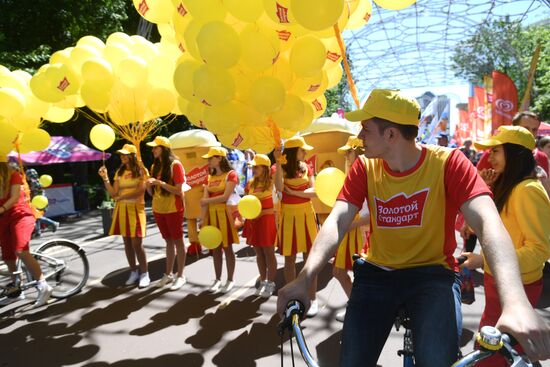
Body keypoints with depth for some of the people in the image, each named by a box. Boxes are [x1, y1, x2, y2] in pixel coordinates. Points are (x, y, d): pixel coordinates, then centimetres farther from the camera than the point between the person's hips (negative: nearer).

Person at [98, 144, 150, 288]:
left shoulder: (141, 171, -3)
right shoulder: (119, 172, 11)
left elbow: (140, 191, -15)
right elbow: (113, 194, 5)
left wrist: (122, 197, -16)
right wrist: (105, 178, -3)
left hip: (135, 209, -5)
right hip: (121, 210, 5)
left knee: (137, 244, -7)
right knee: (127, 243, 8)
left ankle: (144, 273, 5)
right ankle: (133, 272, 20)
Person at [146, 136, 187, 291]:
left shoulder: (175, 164, -12)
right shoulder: (155, 166, 9)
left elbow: (178, 191, -17)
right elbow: (152, 192, 12)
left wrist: (160, 183, -23)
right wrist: (149, 185, -9)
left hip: (173, 209, -6)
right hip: (158, 209, 6)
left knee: (178, 241, 3)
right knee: (168, 241, 15)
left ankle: (180, 275, 12)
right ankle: (168, 274, 24)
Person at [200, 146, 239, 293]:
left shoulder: (231, 174, -6)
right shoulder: (210, 176, 12)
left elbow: (225, 197, -15)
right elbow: (205, 200, 3)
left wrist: (207, 201, -5)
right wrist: (203, 218, -6)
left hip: (224, 214, -5)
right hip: (211, 214, 5)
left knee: (227, 248, 3)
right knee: (215, 248, 10)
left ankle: (230, 280, 15)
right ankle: (218, 279, 22)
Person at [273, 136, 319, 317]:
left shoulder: (306, 168, 5)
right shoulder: (281, 168, -3)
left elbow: (314, 191, -4)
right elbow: (279, 188, -23)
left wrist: (294, 192, -15)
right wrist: (278, 163, -23)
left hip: (306, 214, 2)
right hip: (288, 215, -2)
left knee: (310, 257, 3)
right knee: (289, 259, 6)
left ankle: (312, 299, 13)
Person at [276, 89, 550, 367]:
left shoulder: (447, 162, -12)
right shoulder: (364, 167, -4)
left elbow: (487, 221, -26)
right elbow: (337, 221, -16)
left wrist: (515, 301, -42)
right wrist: (304, 278, -32)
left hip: (432, 273, -2)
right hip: (376, 273, 3)